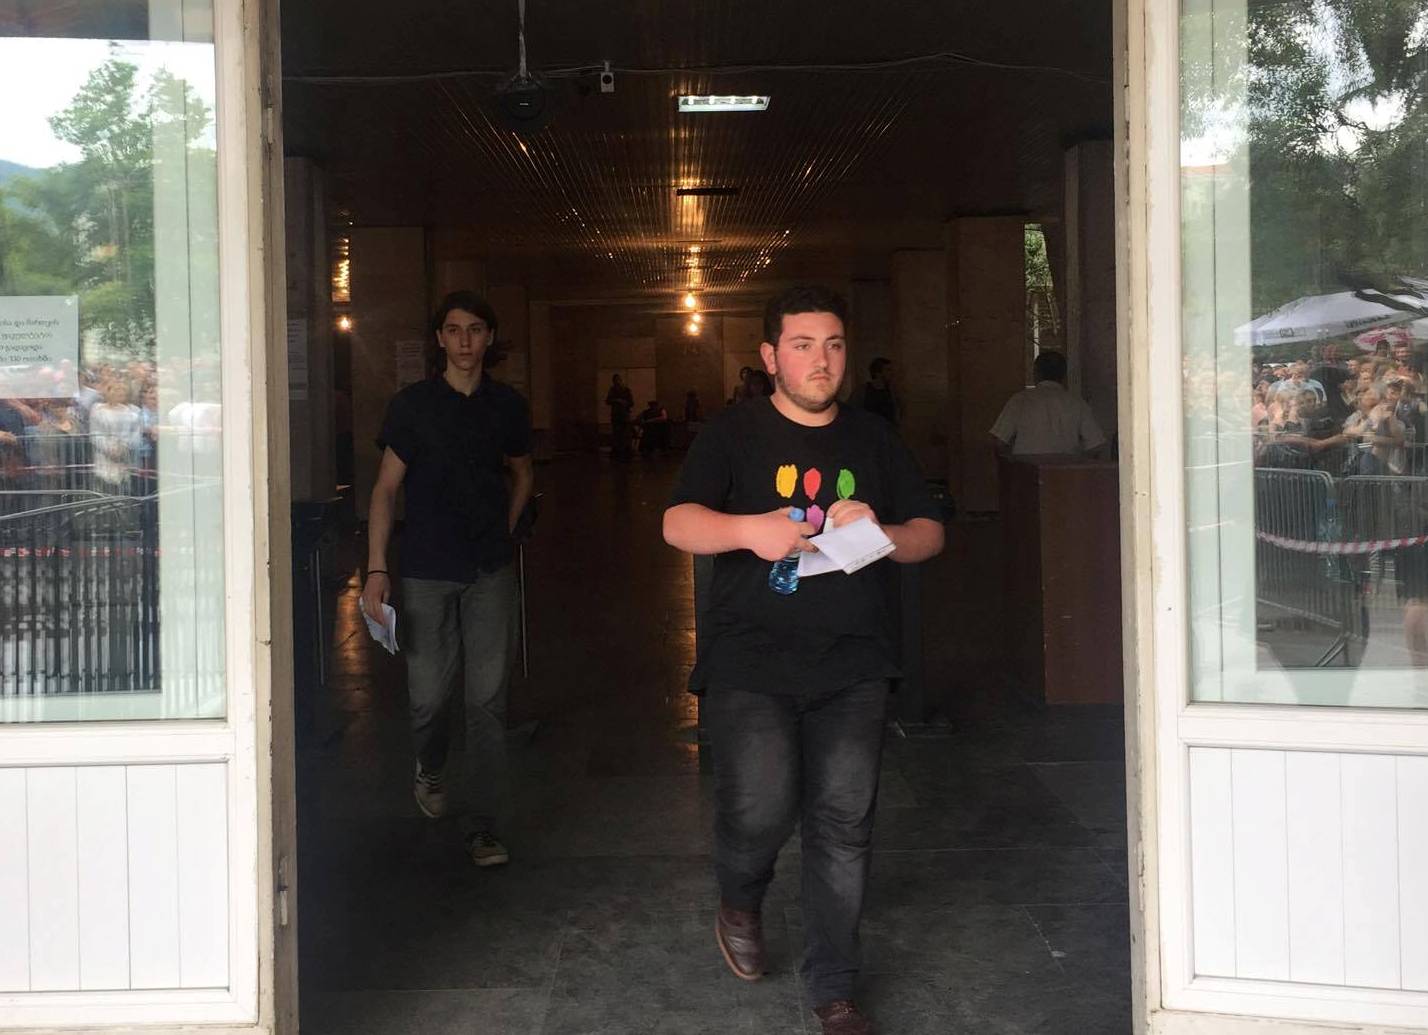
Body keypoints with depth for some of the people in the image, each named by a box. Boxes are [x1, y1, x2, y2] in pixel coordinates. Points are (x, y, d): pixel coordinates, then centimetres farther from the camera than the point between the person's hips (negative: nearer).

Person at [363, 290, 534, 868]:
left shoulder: (506, 405, 7)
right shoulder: (413, 405, -1)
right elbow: (386, 489, 0)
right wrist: (376, 569, -7)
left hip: (490, 571, 2)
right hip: (426, 573, -2)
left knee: (488, 700, -1)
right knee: (430, 693, 3)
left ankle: (482, 829, 6)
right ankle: (430, 768, 37)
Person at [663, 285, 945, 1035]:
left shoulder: (873, 439, 12)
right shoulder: (733, 433, 3)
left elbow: (930, 534, 12)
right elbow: (677, 524, -8)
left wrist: (883, 534, -11)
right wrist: (748, 530, -27)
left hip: (852, 663, 3)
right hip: (751, 656, -3)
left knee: (844, 820, 0)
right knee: (760, 807, -15)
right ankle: (740, 901, 22)